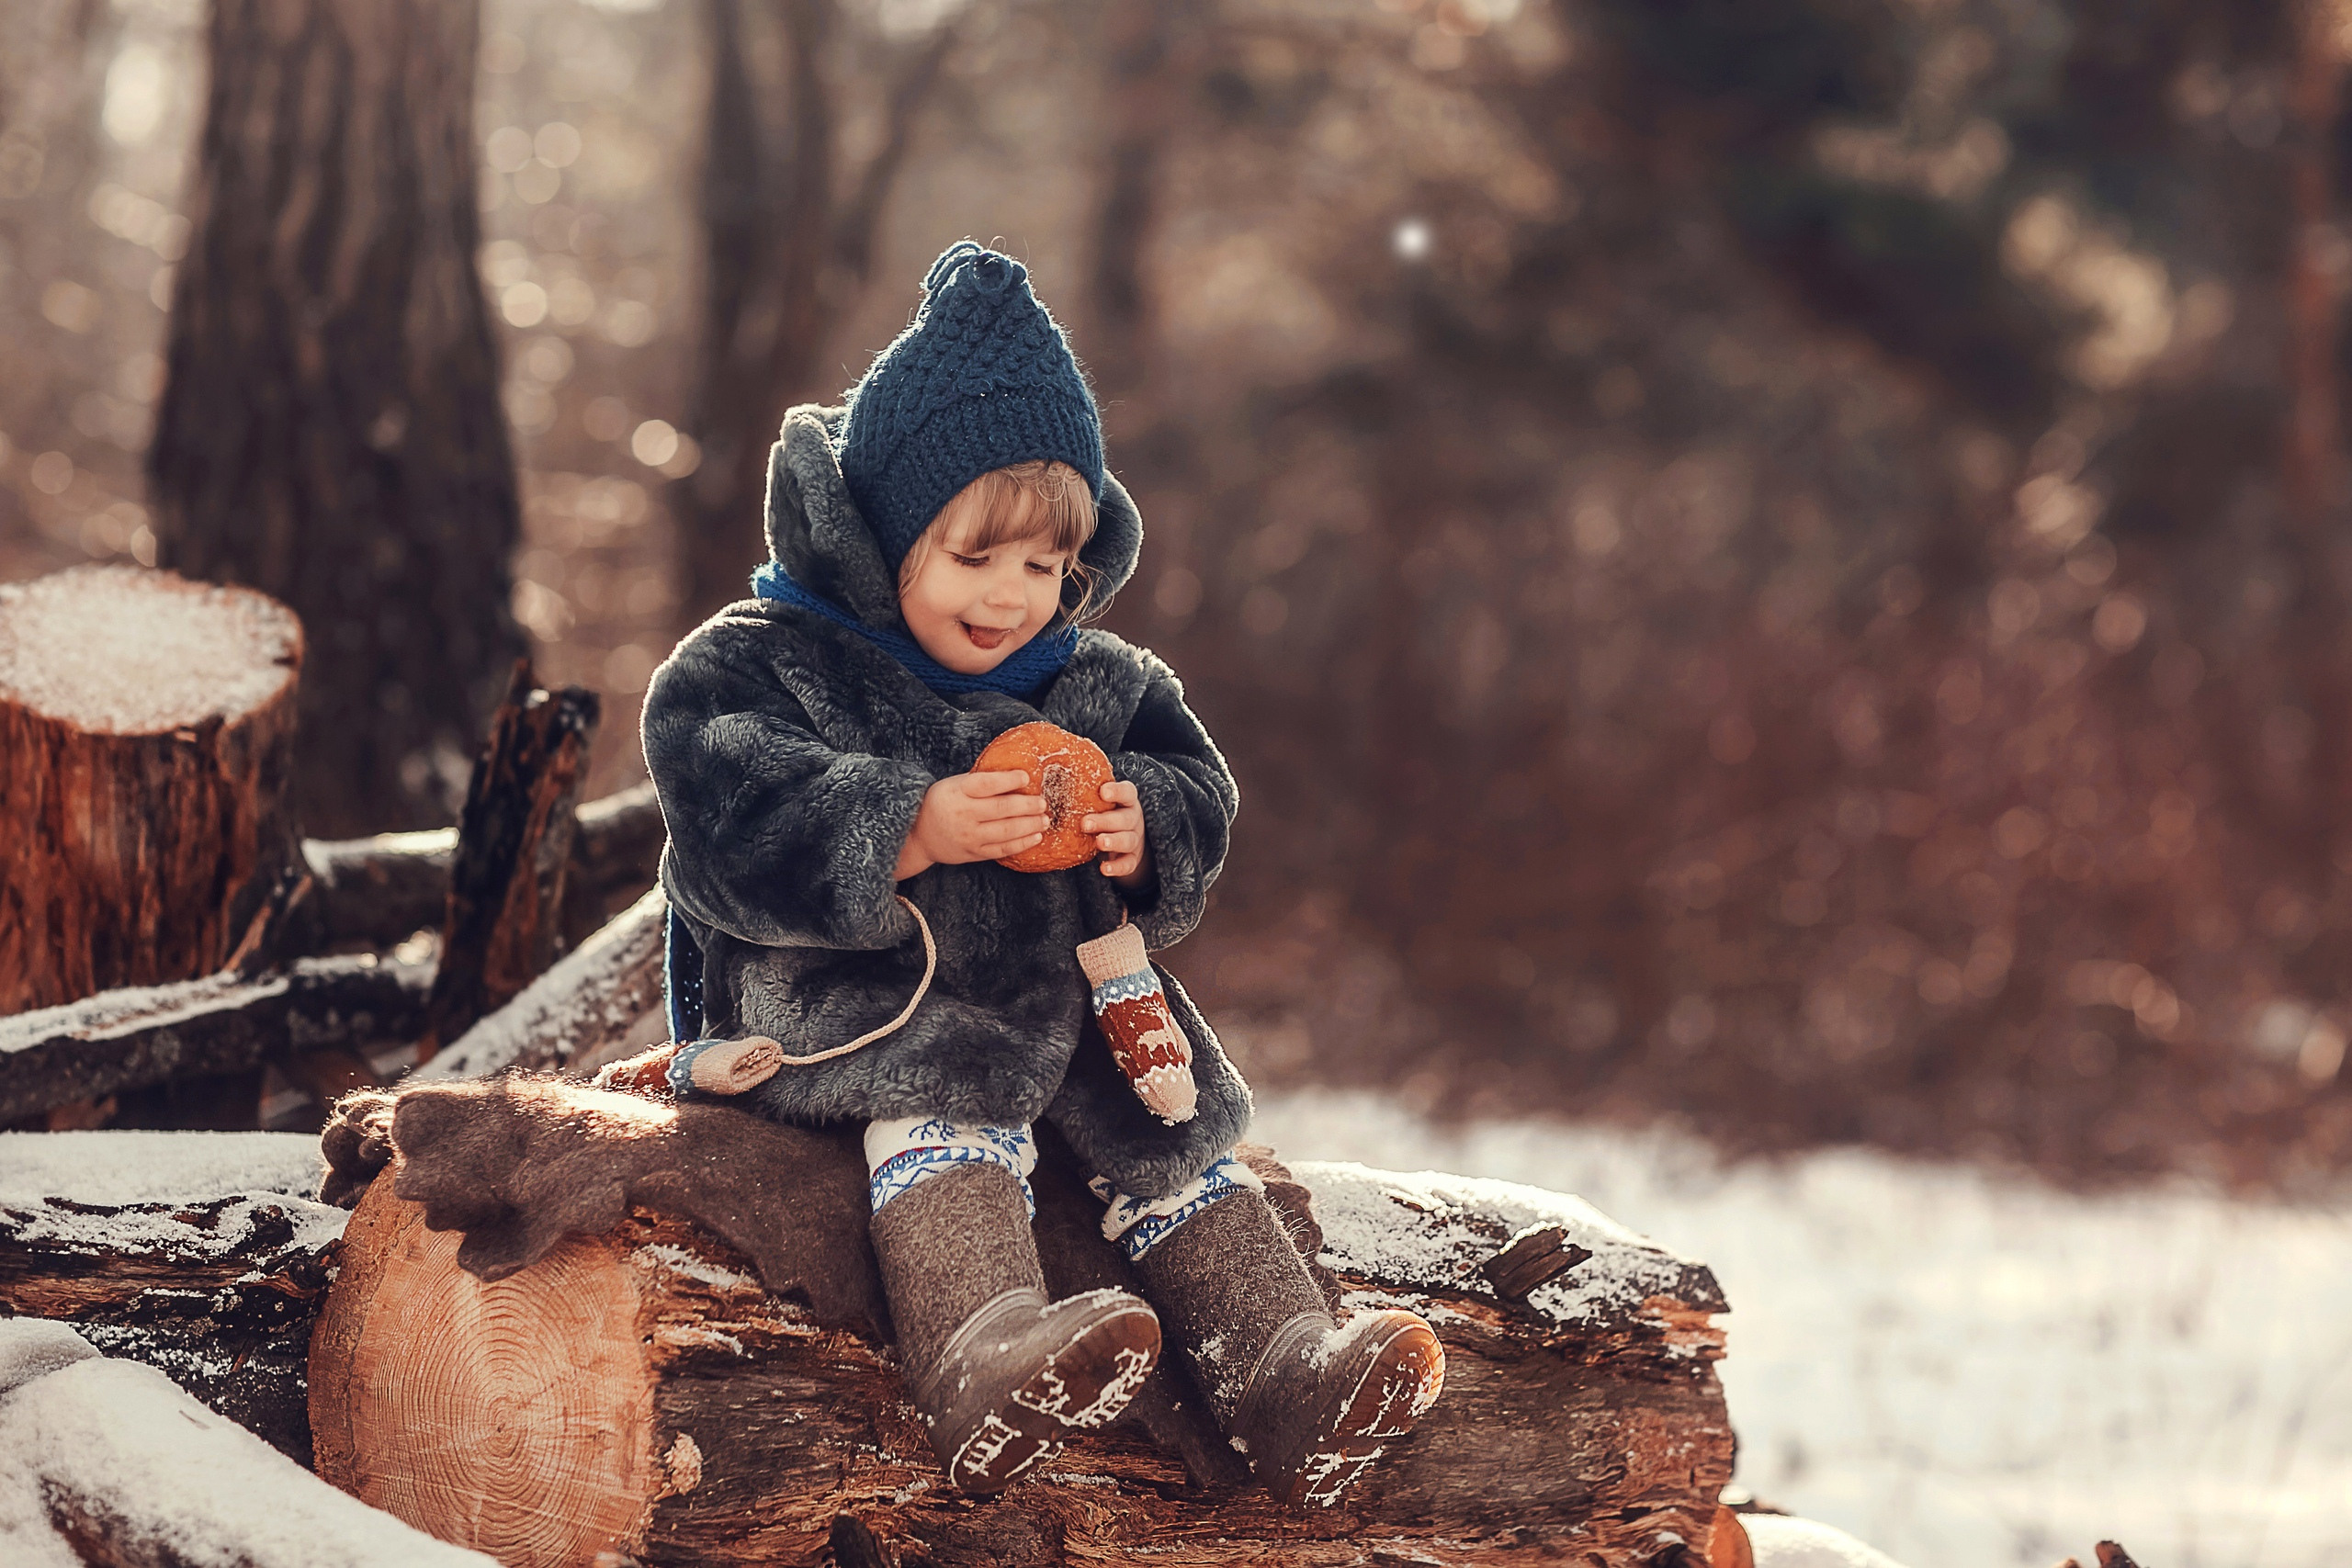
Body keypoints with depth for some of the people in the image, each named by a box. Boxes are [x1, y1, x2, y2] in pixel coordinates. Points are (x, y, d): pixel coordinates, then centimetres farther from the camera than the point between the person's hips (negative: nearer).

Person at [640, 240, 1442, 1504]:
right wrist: (913, 832, -29)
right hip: (854, 1005, -6)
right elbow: (735, 820, -17)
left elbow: (1196, 795, 15)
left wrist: (1146, 834, -11)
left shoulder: (1098, 687, 15)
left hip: (1061, 991, 6)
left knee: (1166, 1130, -14)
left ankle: (1277, 1367, -21)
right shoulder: (756, 667, -3)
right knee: (950, 1114, -34)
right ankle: (984, 1360, -56)